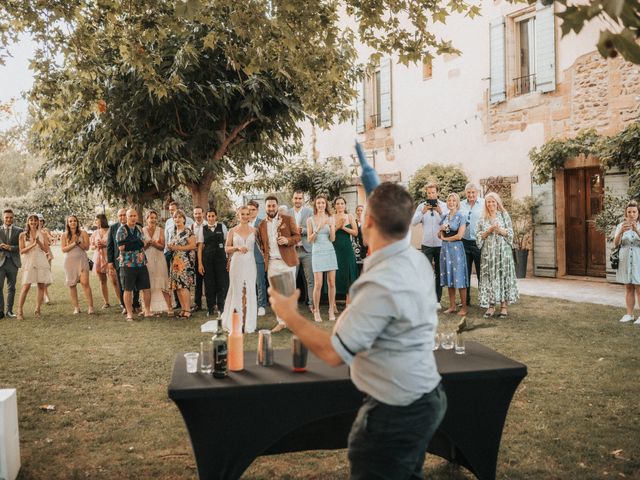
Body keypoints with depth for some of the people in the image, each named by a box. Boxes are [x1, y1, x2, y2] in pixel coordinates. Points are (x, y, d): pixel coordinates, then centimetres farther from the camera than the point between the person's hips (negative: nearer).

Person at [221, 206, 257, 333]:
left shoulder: (253, 230, 7)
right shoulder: (233, 231, 5)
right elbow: (226, 248, 6)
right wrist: (237, 248, -9)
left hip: (250, 264, 1)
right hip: (237, 263, -1)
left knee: (249, 291, 0)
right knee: (237, 291, 2)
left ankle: (249, 324, 7)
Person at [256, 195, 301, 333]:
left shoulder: (288, 219, 1)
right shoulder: (262, 225, 11)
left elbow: (297, 236, 0)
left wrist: (287, 240, -18)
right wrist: (265, 256, 6)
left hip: (287, 261, -3)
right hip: (272, 263, 3)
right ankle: (281, 322, 10)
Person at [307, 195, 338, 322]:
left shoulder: (330, 218, 5)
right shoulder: (310, 220, 2)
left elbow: (333, 239, 2)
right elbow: (310, 239, -1)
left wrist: (331, 227, -14)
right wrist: (318, 228, -15)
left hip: (330, 251, 2)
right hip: (317, 252, -2)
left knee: (331, 283, 1)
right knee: (318, 284, -7)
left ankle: (331, 310, 10)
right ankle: (316, 311, 6)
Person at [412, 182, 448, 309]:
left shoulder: (444, 206, 1)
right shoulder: (421, 206, 3)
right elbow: (413, 222, -6)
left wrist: (440, 213, -22)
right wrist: (423, 212, -20)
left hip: (441, 244, 0)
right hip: (426, 244, 0)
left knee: (439, 273, 7)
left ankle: (437, 300, 15)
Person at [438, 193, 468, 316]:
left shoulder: (460, 217, -4)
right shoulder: (444, 217, 12)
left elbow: (459, 236, -12)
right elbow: (440, 235, 16)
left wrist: (445, 238, -2)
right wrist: (441, 229, -5)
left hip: (456, 247, -6)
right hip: (445, 248, 6)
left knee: (459, 278, -5)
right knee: (449, 278, 7)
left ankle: (464, 307, 0)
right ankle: (452, 306, 13)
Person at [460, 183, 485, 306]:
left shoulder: (483, 204, -2)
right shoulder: (461, 205, 9)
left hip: (479, 242, -3)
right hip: (464, 242, 4)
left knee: (481, 272, 3)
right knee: (465, 272, 10)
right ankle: (466, 299, 20)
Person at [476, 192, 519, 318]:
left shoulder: (504, 215, 6)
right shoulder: (482, 219, 10)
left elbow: (510, 233, 2)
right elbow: (478, 236, 4)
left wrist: (500, 230, -14)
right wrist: (489, 230, -10)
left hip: (503, 251, -1)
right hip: (488, 252, 1)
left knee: (504, 276, -3)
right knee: (489, 277, -1)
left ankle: (504, 306, 1)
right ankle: (491, 305, 4)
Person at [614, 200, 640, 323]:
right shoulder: (621, 226, 5)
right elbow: (616, 243, -7)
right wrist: (621, 232, -26)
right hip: (625, 261, 2)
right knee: (628, 288, 8)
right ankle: (629, 314, 14)